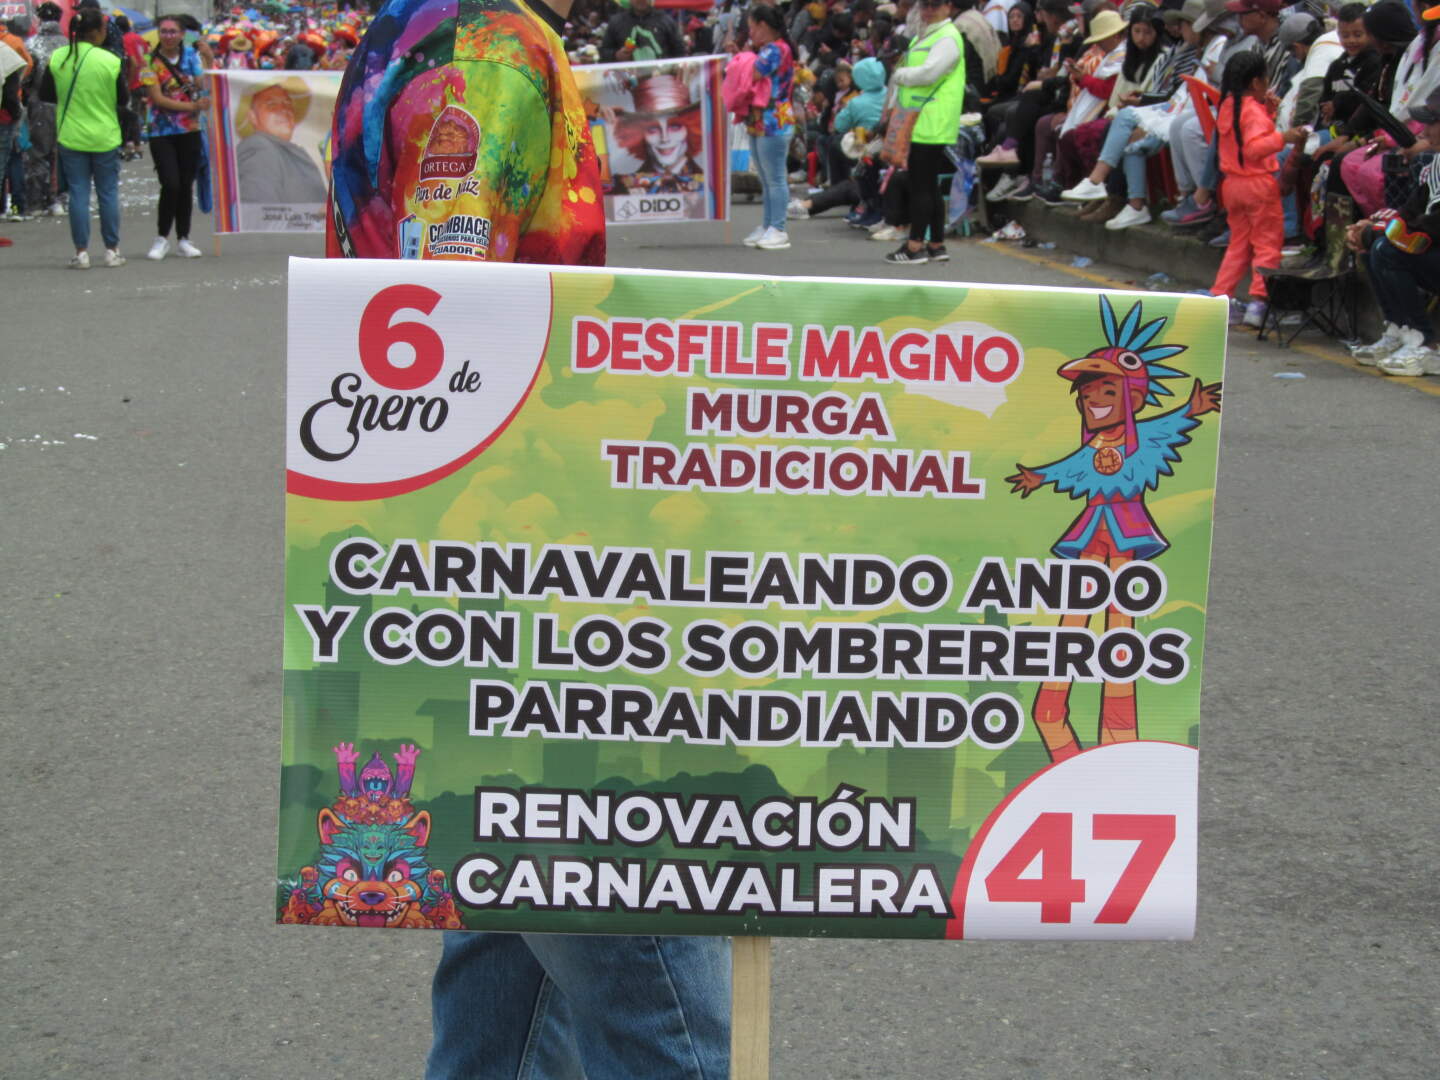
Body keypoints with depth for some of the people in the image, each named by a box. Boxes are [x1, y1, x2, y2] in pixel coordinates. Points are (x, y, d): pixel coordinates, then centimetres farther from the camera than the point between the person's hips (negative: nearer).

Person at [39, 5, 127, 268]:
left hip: (70, 137, 2)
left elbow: (45, 94, 3)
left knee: (78, 194, 6)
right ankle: (112, 250, 14)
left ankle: (81, 252, 6)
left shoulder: (57, 58, -5)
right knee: (108, 194, 9)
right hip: (105, 137, -2)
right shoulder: (111, 61, -12)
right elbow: (123, 100, -4)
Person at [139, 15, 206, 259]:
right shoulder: (150, 61, -3)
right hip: (162, 132, -3)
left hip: (190, 130, 3)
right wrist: (191, 106, -18)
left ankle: (183, 239, 16)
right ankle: (161, 239, 1)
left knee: (186, 185, 6)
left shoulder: (191, 56, 7)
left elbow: (203, 86, -1)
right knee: (171, 184, -13)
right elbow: (158, 98, -10)